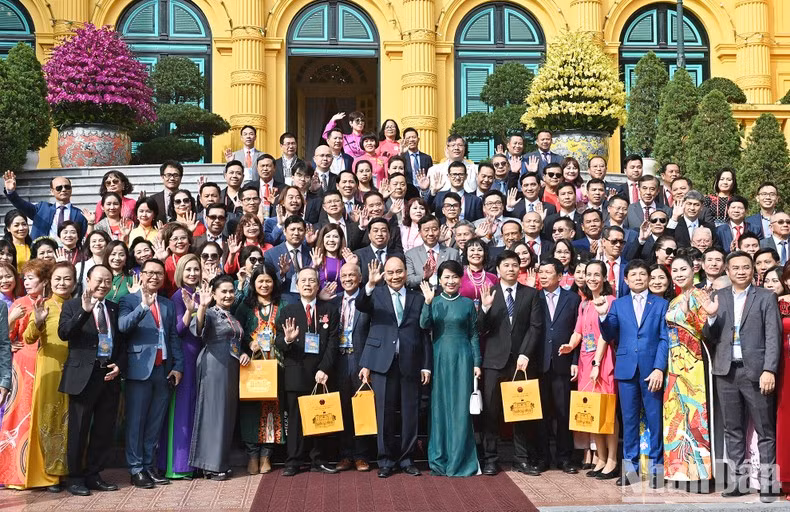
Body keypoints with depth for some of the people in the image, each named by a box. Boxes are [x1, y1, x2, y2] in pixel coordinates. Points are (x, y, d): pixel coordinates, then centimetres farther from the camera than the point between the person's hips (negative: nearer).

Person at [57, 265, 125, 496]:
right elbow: (63, 333, -15)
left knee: (104, 430, 9)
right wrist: (84, 311, -25)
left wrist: (119, 366, 0)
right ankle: (76, 477, 14)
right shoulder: (72, 305, 2)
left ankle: (93, 475, 21)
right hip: (83, 375, -4)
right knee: (79, 430, 2)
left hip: (110, 375, 4)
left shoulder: (115, 308, 14)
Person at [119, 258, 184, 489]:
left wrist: (178, 366, 6)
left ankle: (149, 465, 19)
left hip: (164, 370, 5)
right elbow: (123, 326, -17)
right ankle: (136, 469, 8)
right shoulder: (129, 300, 1)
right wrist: (143, 306, -29)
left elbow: (174, 338, 15)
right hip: (140, 369, -5)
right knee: (136, 421, 0)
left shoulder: (169, 305, 17)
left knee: (155, 423, 10)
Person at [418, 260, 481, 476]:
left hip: (462, 358, -1)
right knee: (439, 407, 4)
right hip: (439, 358, 1)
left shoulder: (468, 303, 5)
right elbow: (424, 325, -10)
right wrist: (427, 302, -22)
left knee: (461, 408, 0)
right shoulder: (434, 302, 6)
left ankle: (460, 461, 8)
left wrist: (477, 363, 1)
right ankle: (439, 460, 13)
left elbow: (474, 335, 6)